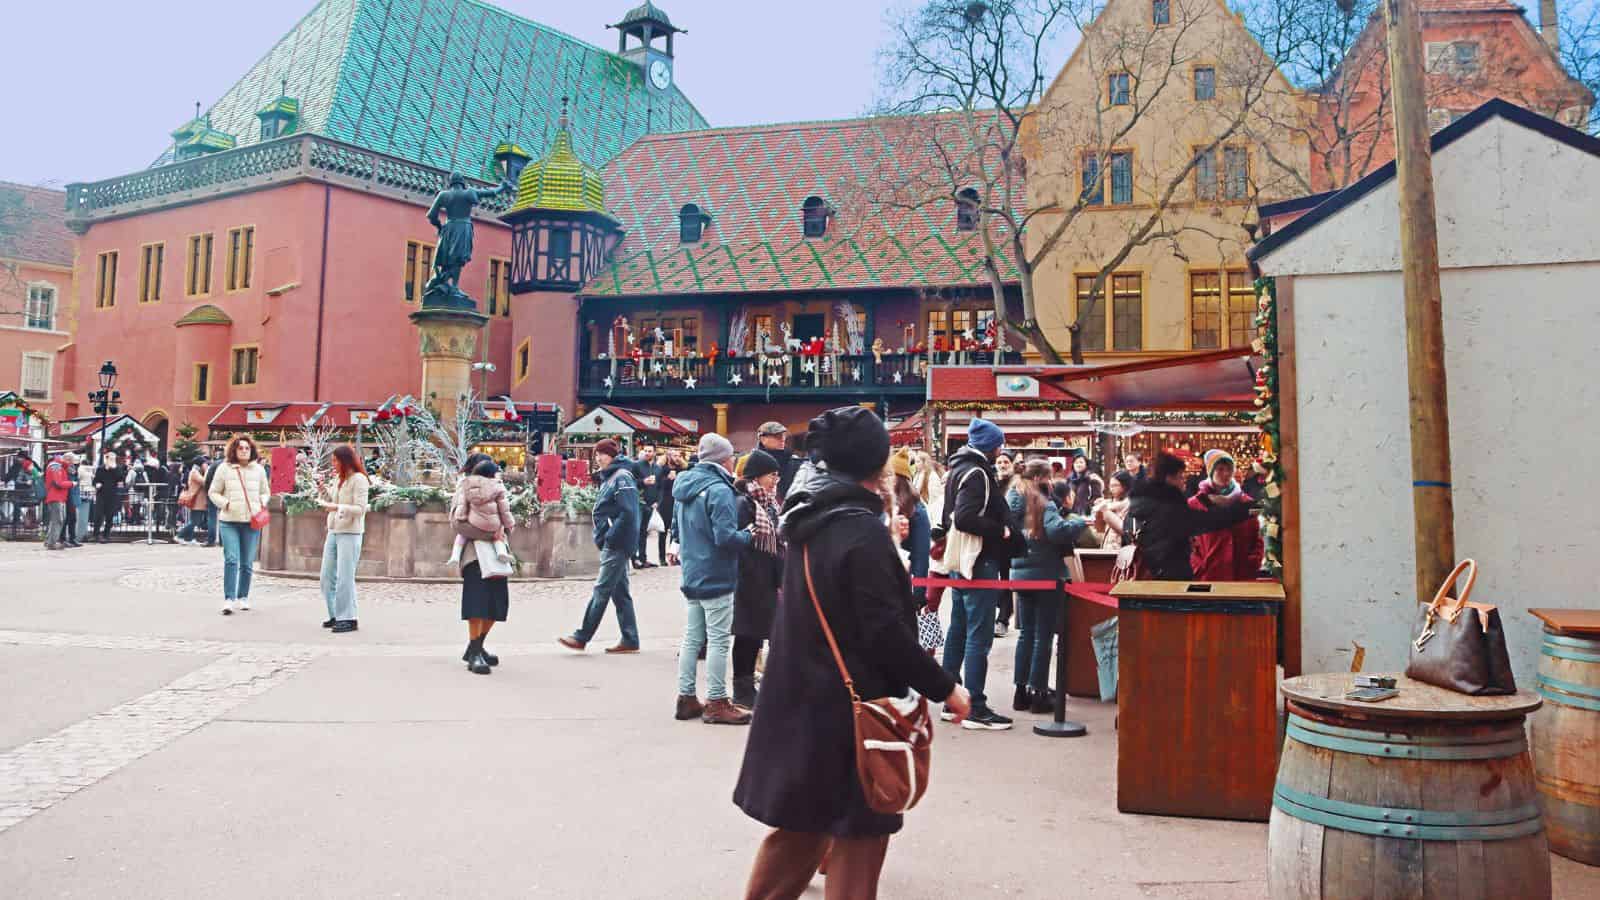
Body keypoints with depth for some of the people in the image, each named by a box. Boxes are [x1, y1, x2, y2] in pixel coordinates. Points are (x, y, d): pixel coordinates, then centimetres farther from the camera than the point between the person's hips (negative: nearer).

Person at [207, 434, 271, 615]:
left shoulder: (259, 469, 9)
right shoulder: (224, 468, 3)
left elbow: (265, 492, 19)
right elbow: (214, 492, 9)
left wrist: (263, 502, -1)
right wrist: (224, 503, -8)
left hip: (252, 521, 2)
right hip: (229, 521, -2)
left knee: (247, 563, 8)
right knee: (231, 559, -13)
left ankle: (243, 597, 21)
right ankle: (229, 599, -12)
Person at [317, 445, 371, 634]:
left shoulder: (359, 479, -10)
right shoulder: (337, 478, 12)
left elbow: (360, 509, -17)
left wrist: (336, 507, -26)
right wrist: (322, 487, 6)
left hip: (350, 534, -8)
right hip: (333, 532, 8)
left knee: (345, 578, -8)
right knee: (327, 577, 11)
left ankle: (348, 619, -1)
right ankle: (336, 616, 21)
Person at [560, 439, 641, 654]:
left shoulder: (622, 477, -12)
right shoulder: (608, 478, 17)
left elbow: (628, 513, -21)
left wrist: (610, 537, -18)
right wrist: (601, 537, 13)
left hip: (617, 545, -10)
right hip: (612, 545, 10)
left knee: (601, 590, -6)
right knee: (620, 592, 10)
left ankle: (581, 637, -2)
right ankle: (630, 640, 14)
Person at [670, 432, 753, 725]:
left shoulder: (684, 487, 10)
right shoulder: (719, 490, -18)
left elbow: (678, 529, 19)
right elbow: (725, 537, -23)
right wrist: (749, 535, -7)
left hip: (691, 576, 9)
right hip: (716, 578, -9)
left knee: (692, 637, 14)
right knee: (718, 640, -1)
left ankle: (686, 698, 20)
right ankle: (716, 703, 4)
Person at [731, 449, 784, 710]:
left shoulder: (768, 504, 13)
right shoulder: (744, 503, -14)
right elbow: (740, 544, -19)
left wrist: (780, 580, 12)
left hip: (765, 580, 8)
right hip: (749, 580, -8)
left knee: (756, 633, 13)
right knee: (747, 634, 0)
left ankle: (747, 687, 23)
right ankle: (742, 691, 10)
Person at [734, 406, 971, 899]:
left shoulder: (809, 518, 4)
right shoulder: (863, 531, -21)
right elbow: (886, 631, -21)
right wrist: (944, 687, -13)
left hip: (804, 696, 8)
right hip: (850, 703, -8)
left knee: (802, 819, 21)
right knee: (859, 827, 7)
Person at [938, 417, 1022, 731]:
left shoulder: (958, 470, 15)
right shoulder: (976, 473, -16)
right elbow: (965, 517, -27)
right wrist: (1000, 531, -17)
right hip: (979, 562, -10)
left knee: (958, 631, 13)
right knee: (979, 636, -7)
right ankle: (975, 709, -4)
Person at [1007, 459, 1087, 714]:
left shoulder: (1012, 500, 7)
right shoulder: (1043, 504, -14)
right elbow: (1057, 530, -30)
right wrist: (1078, 522, -12)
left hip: (1020, 574, 7)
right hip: (1045, 575, -7)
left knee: (1026, 633, 14)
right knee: (1043, 635, 1)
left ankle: (1021, 691, 16)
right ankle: (1038, 692, 4)